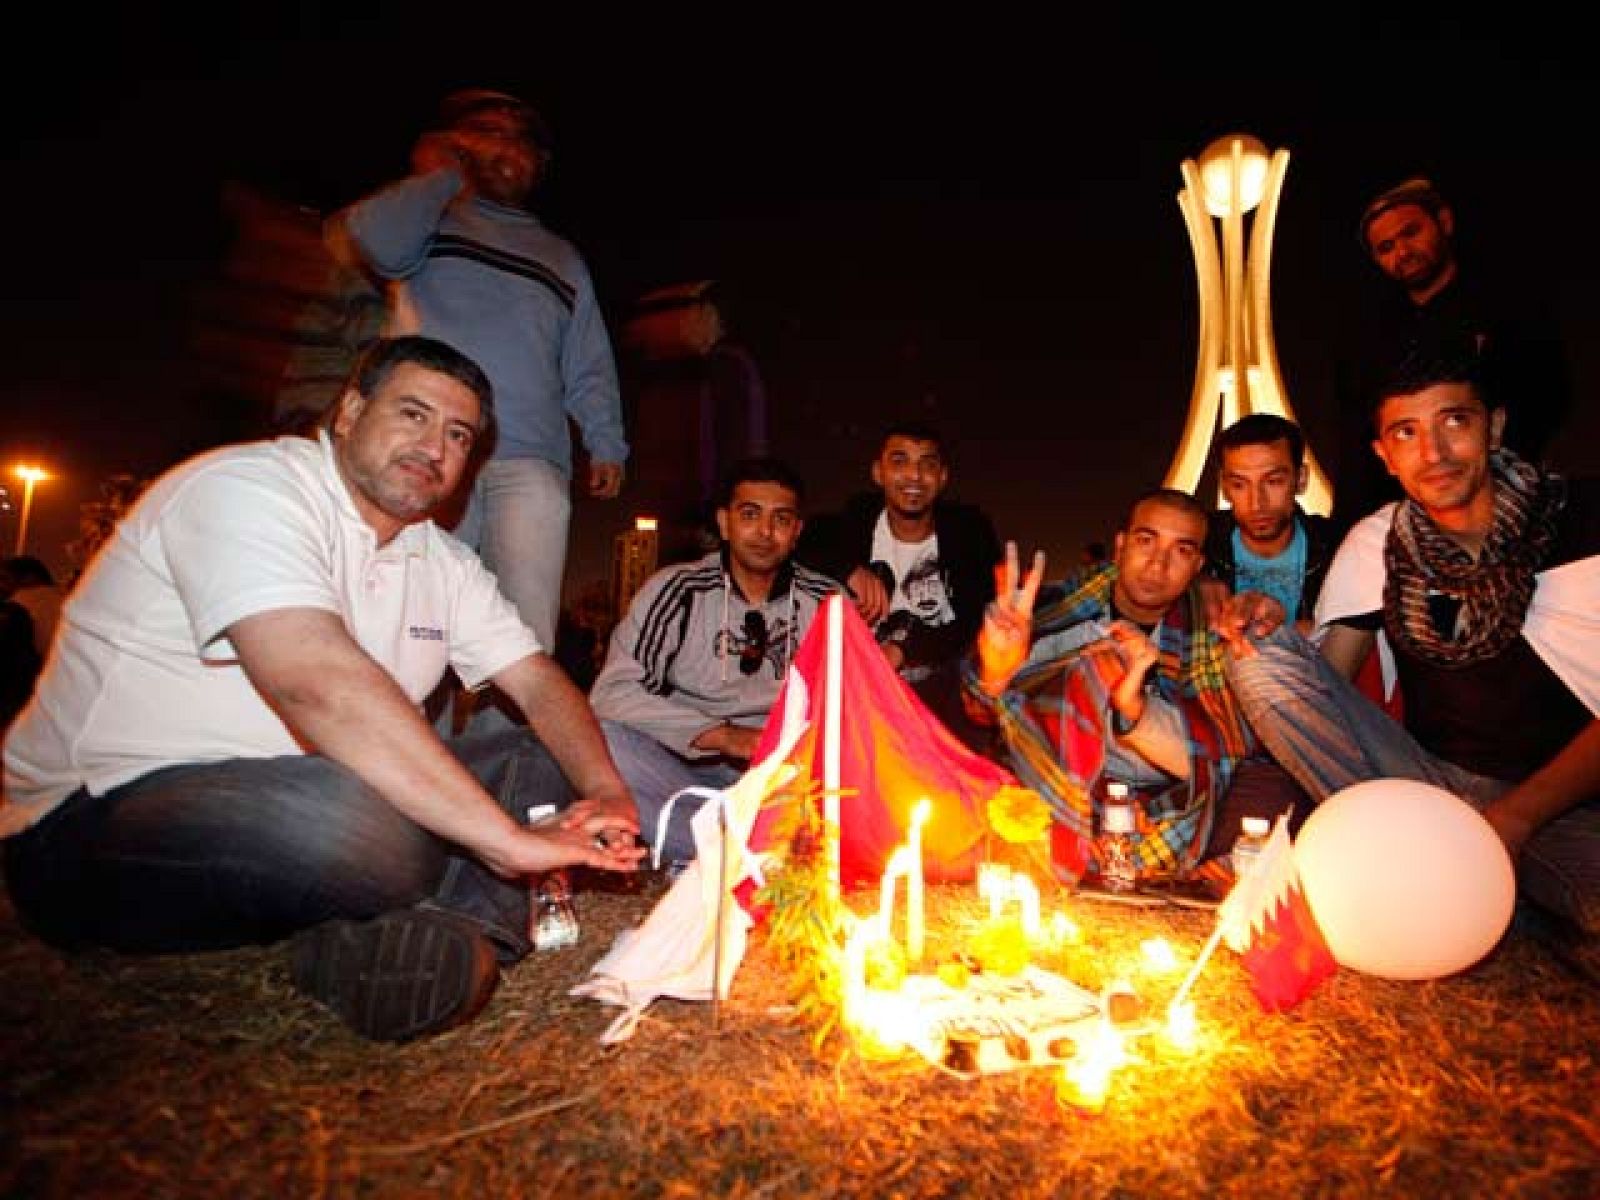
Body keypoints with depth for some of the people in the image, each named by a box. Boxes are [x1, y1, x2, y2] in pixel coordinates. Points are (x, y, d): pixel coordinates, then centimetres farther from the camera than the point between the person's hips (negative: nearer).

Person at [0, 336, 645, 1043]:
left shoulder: (445, 563, 8)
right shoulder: (250, 487, -17)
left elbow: (538, 681, 5)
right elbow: (318, 684, -33)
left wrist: (607, 794, -16)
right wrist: (509, 838, -34)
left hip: (287, 801, 8)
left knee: (541, 763, -2)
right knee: (347, 819, -38)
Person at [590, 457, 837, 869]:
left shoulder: (827, 601, 2)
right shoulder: (677, 589, -4)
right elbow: (612, 692, -12)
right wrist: (720, 734, -21)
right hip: (684, 765, -1)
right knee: (602, 738, -29)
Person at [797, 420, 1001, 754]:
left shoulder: (969, 528, 0)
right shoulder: (857, 519, 1)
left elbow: (979, 621, -6)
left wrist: (903, 651, -19)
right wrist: (851, 569, -21)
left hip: (944, 686, 0)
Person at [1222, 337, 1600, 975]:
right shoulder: (1377, 543, 1)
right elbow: (1319, 685, 1)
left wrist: (1513, 818, -19)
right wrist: (1266, 630, -22)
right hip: (1430, 788, 3)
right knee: (1261, 658, -17)